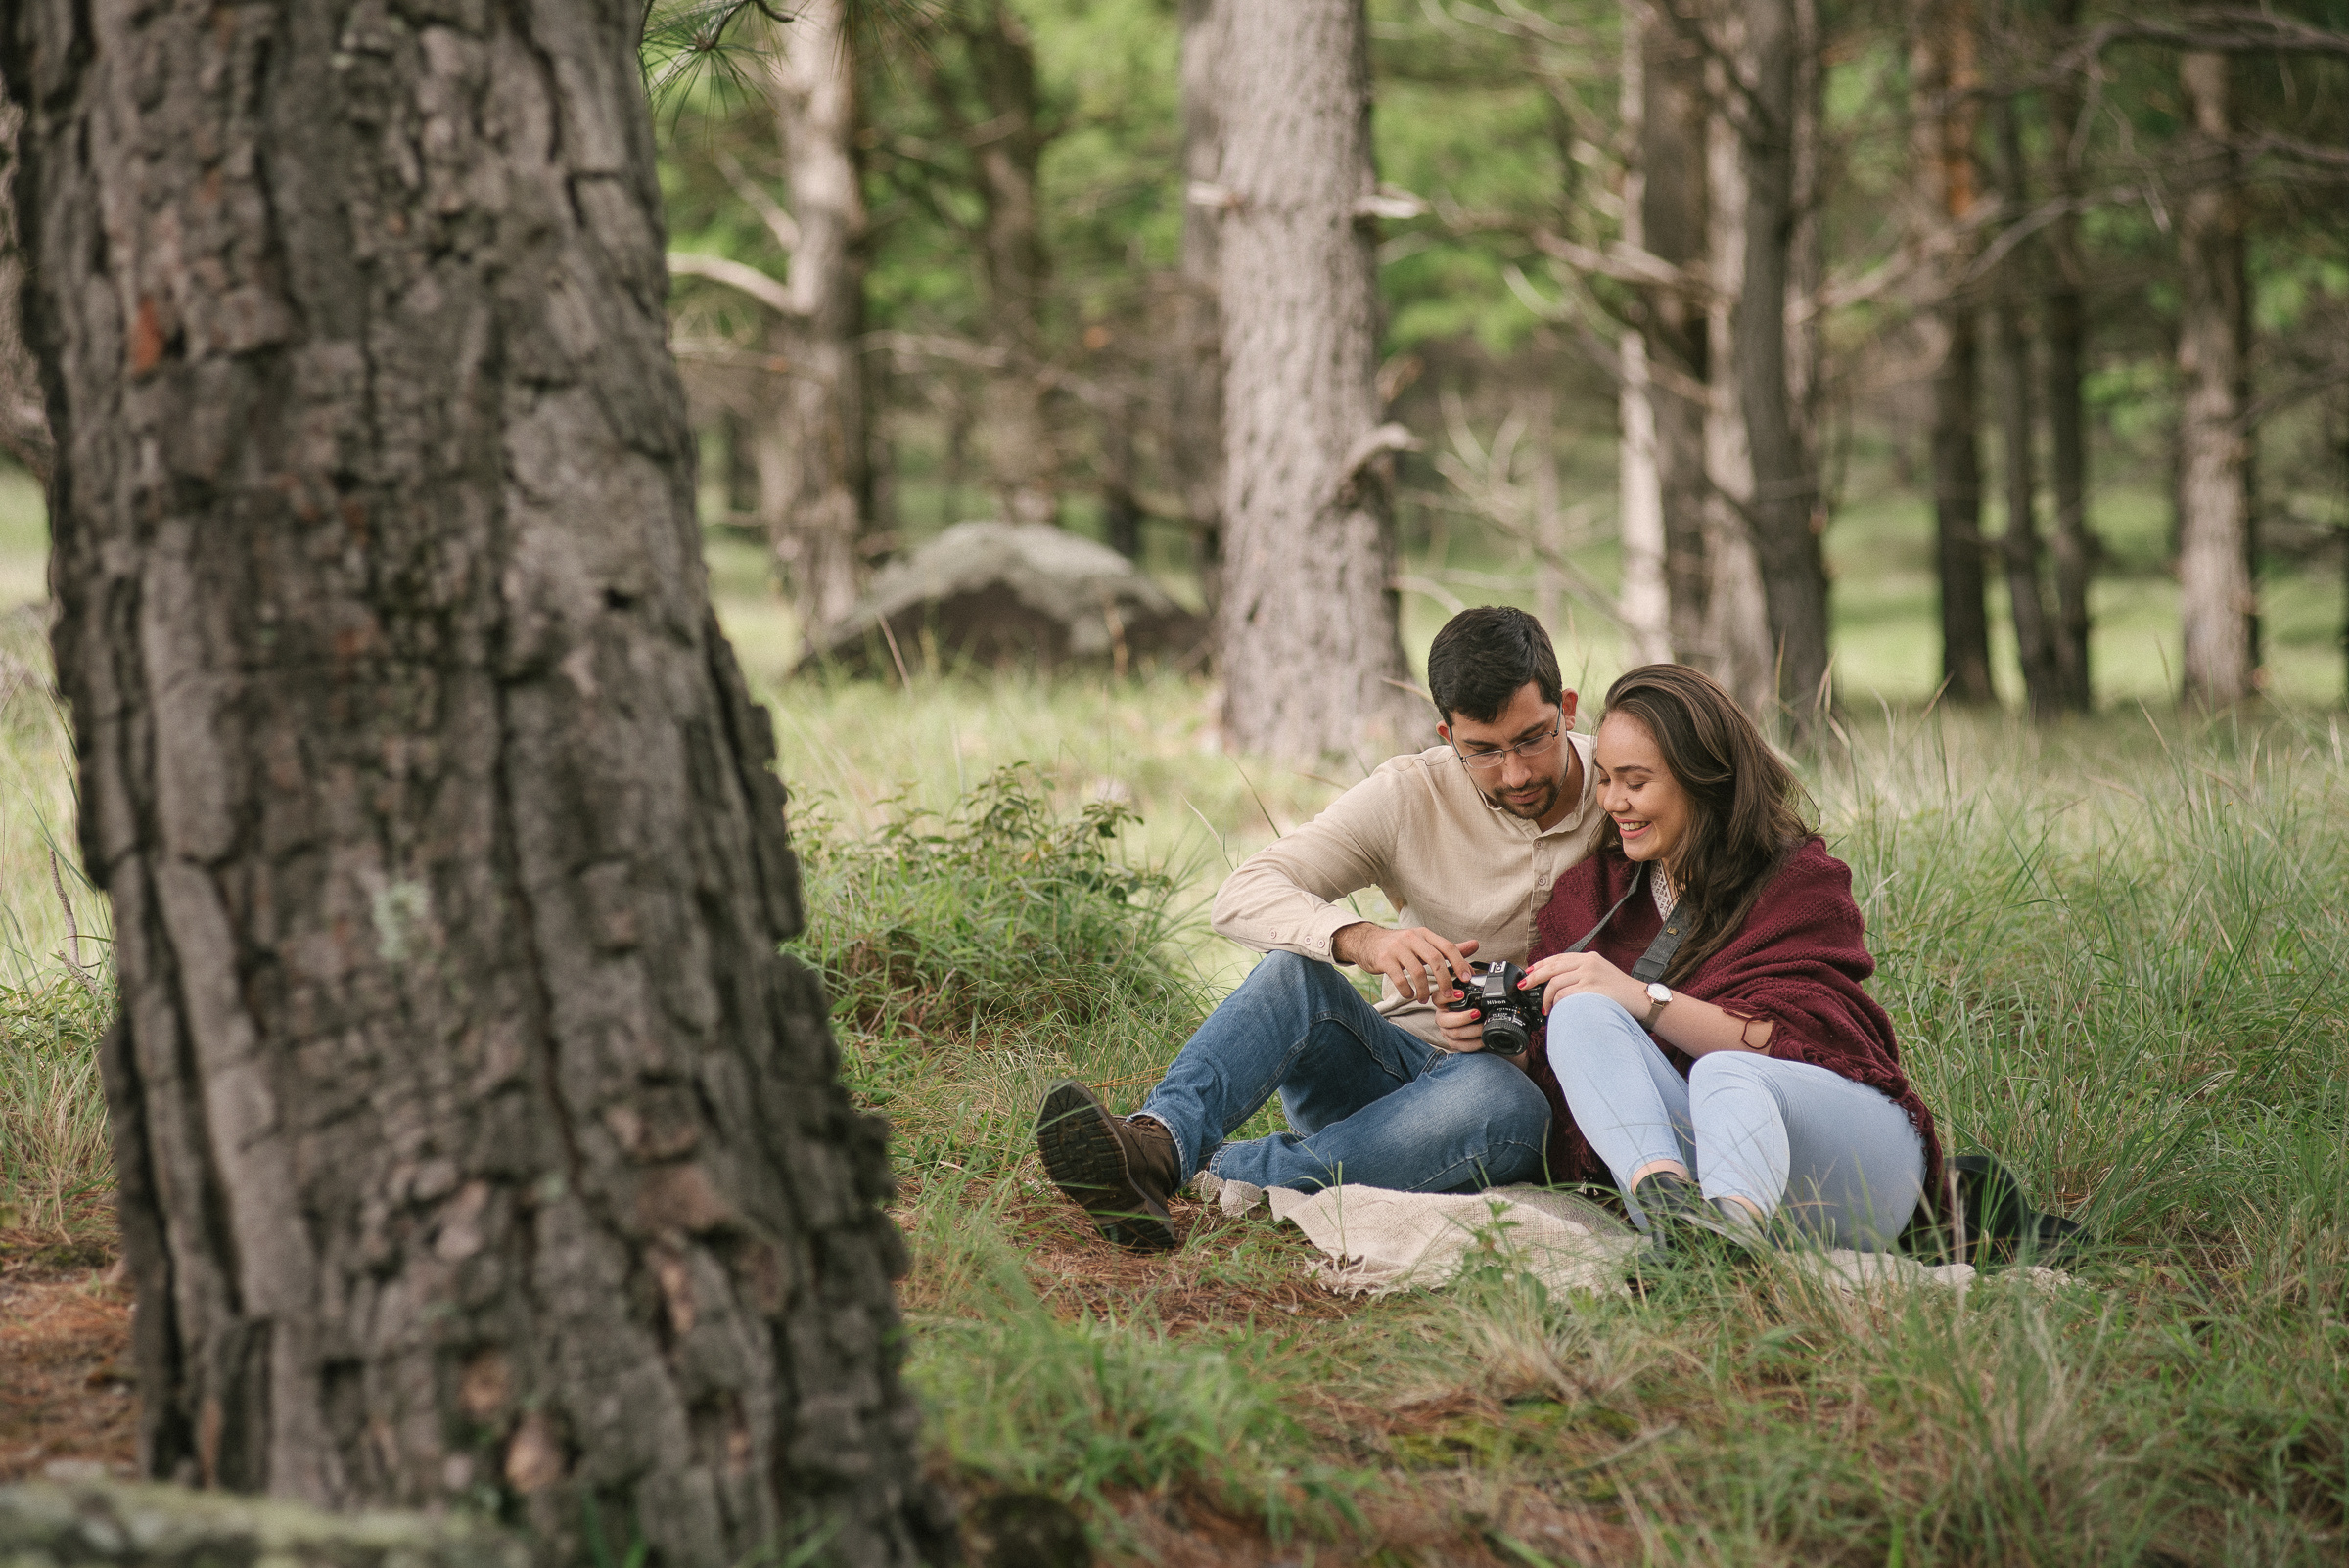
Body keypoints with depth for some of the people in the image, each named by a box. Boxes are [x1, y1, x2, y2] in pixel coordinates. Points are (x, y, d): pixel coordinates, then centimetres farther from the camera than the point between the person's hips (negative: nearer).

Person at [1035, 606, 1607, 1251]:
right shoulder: (1412, 794, -2)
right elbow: (1242, 898, -13)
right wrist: (1364, 940, -33)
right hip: (1397, 1068, 2)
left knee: (1498, 1099, -39)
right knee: (1296, 970, -28)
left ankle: (1211, 1177, -41)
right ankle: (1157, 1143, -52)